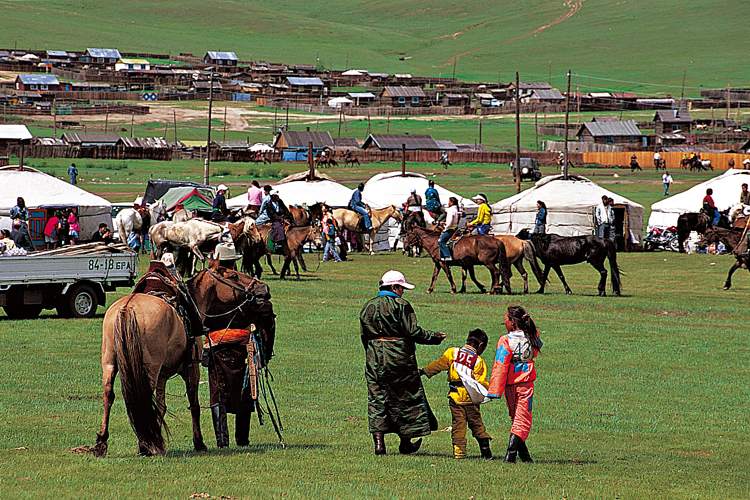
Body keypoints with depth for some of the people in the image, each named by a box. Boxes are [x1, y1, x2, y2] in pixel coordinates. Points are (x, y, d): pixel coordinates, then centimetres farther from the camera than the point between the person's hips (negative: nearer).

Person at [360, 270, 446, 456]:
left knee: (376, 399, 4)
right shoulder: (401, 305, -8)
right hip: (399, 358, -4)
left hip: (374, 360, 4)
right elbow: (413, 332, -13)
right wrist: (435, 337, 0)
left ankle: (379, 441, -6)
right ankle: (405, 442, 16)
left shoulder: (368, 307, 10)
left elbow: (364, 336, 14)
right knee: (406, 398, 9)